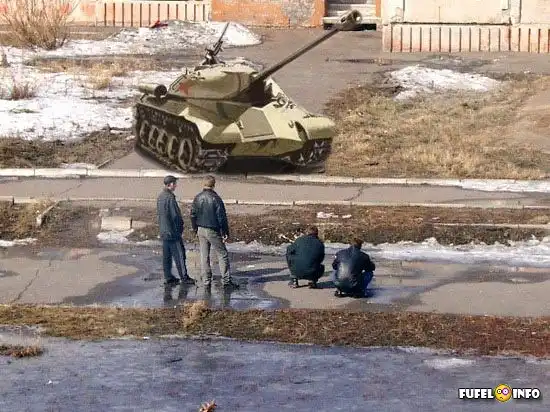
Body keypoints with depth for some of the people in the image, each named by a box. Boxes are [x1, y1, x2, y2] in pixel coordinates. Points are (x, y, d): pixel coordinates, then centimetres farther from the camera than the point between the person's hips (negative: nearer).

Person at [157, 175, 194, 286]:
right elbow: (175, 216, -19)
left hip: (164, 231, 9)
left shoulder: (160, 197, 9)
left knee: (167, 255, 11)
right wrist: (180, 228, -9)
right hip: (173, 231, -9)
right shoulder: (170, 198, -20)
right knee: (179, 255, -2)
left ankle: (168, 277, 15)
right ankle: (184, 277, 2)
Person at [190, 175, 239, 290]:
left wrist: (195, 229, 17)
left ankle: (206, 281, 11)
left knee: (204, 256, 10)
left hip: (201, 230, 5)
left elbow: (193, 215, 7)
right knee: (222, 255, 2)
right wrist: (225, 233, -8)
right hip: (213, 231, -5)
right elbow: (222, 217, -14)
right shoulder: (215, 199, -15)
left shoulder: (197, 198, 1)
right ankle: (226, 281, 0)